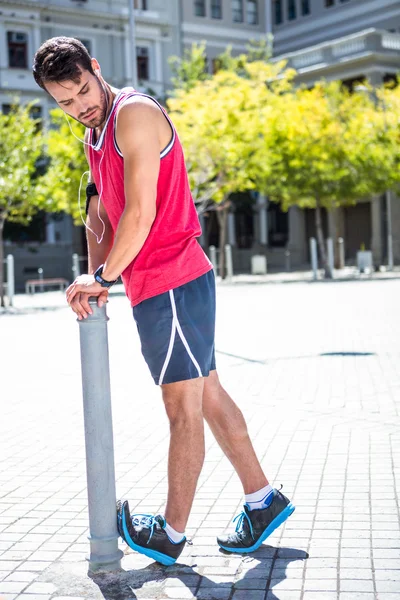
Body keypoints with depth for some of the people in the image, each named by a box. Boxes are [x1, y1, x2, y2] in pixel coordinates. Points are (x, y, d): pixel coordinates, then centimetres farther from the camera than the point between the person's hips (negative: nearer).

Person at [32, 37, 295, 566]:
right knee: (207, 397, 14)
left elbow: (140, 214, -18)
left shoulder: (135, 113, -13)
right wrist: (95, 276, 3)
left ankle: (170, 535, 12)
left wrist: (102, 277, -9)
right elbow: (100, 212, 17)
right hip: (155, 287, 10)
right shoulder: (95, 135, 17)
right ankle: (262, 499, 24)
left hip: (171, 284, -10)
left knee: (184, 412, 1)